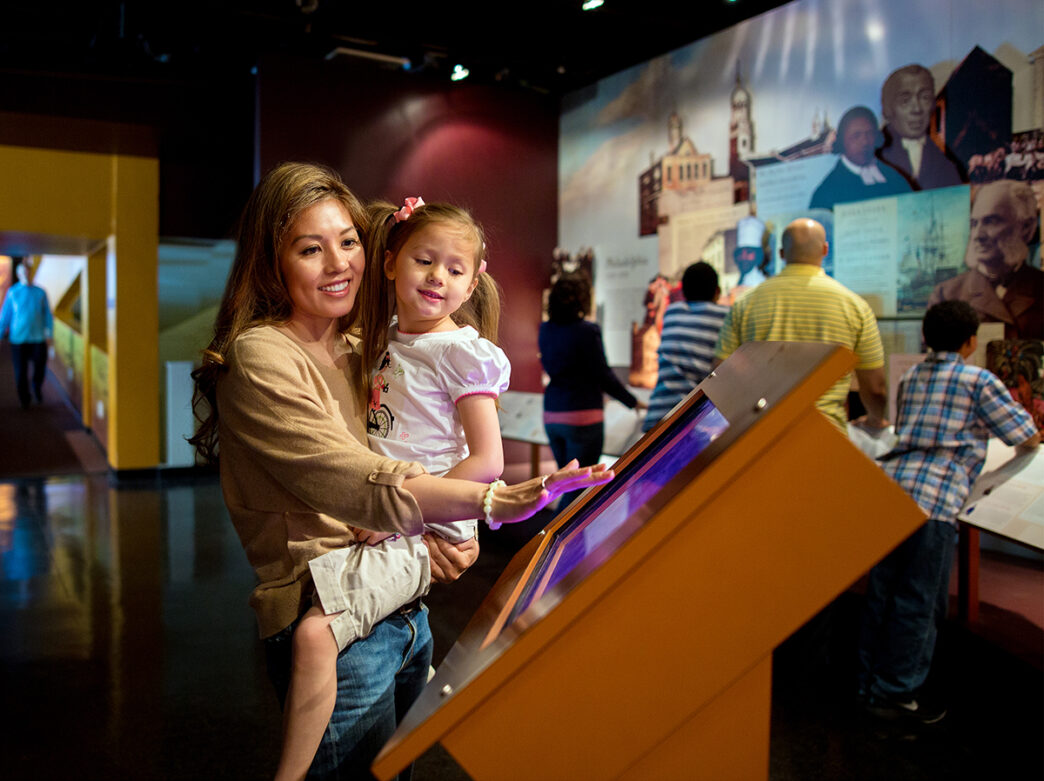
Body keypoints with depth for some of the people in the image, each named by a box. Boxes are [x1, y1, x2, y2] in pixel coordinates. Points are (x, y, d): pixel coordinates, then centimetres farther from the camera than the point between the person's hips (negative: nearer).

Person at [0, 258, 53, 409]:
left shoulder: (40, 292, 3)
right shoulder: (12, 292, 2)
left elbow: (47, 314, 6)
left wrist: (49, 334, 0)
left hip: (38, 338, 0)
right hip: (18, 338, 0)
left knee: (40, 368, 1)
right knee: (20, 371, 1)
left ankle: (37, 388, 33)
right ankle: (24, 400, 19)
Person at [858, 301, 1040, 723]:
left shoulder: (910, 377, 19)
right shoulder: (979, 381, 1)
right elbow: (1028, 438, 6)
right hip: (932, 501, -6)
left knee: (882, 592, 13)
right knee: (919, 603, 3)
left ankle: (871, 684, 22)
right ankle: (895, 694, 10)